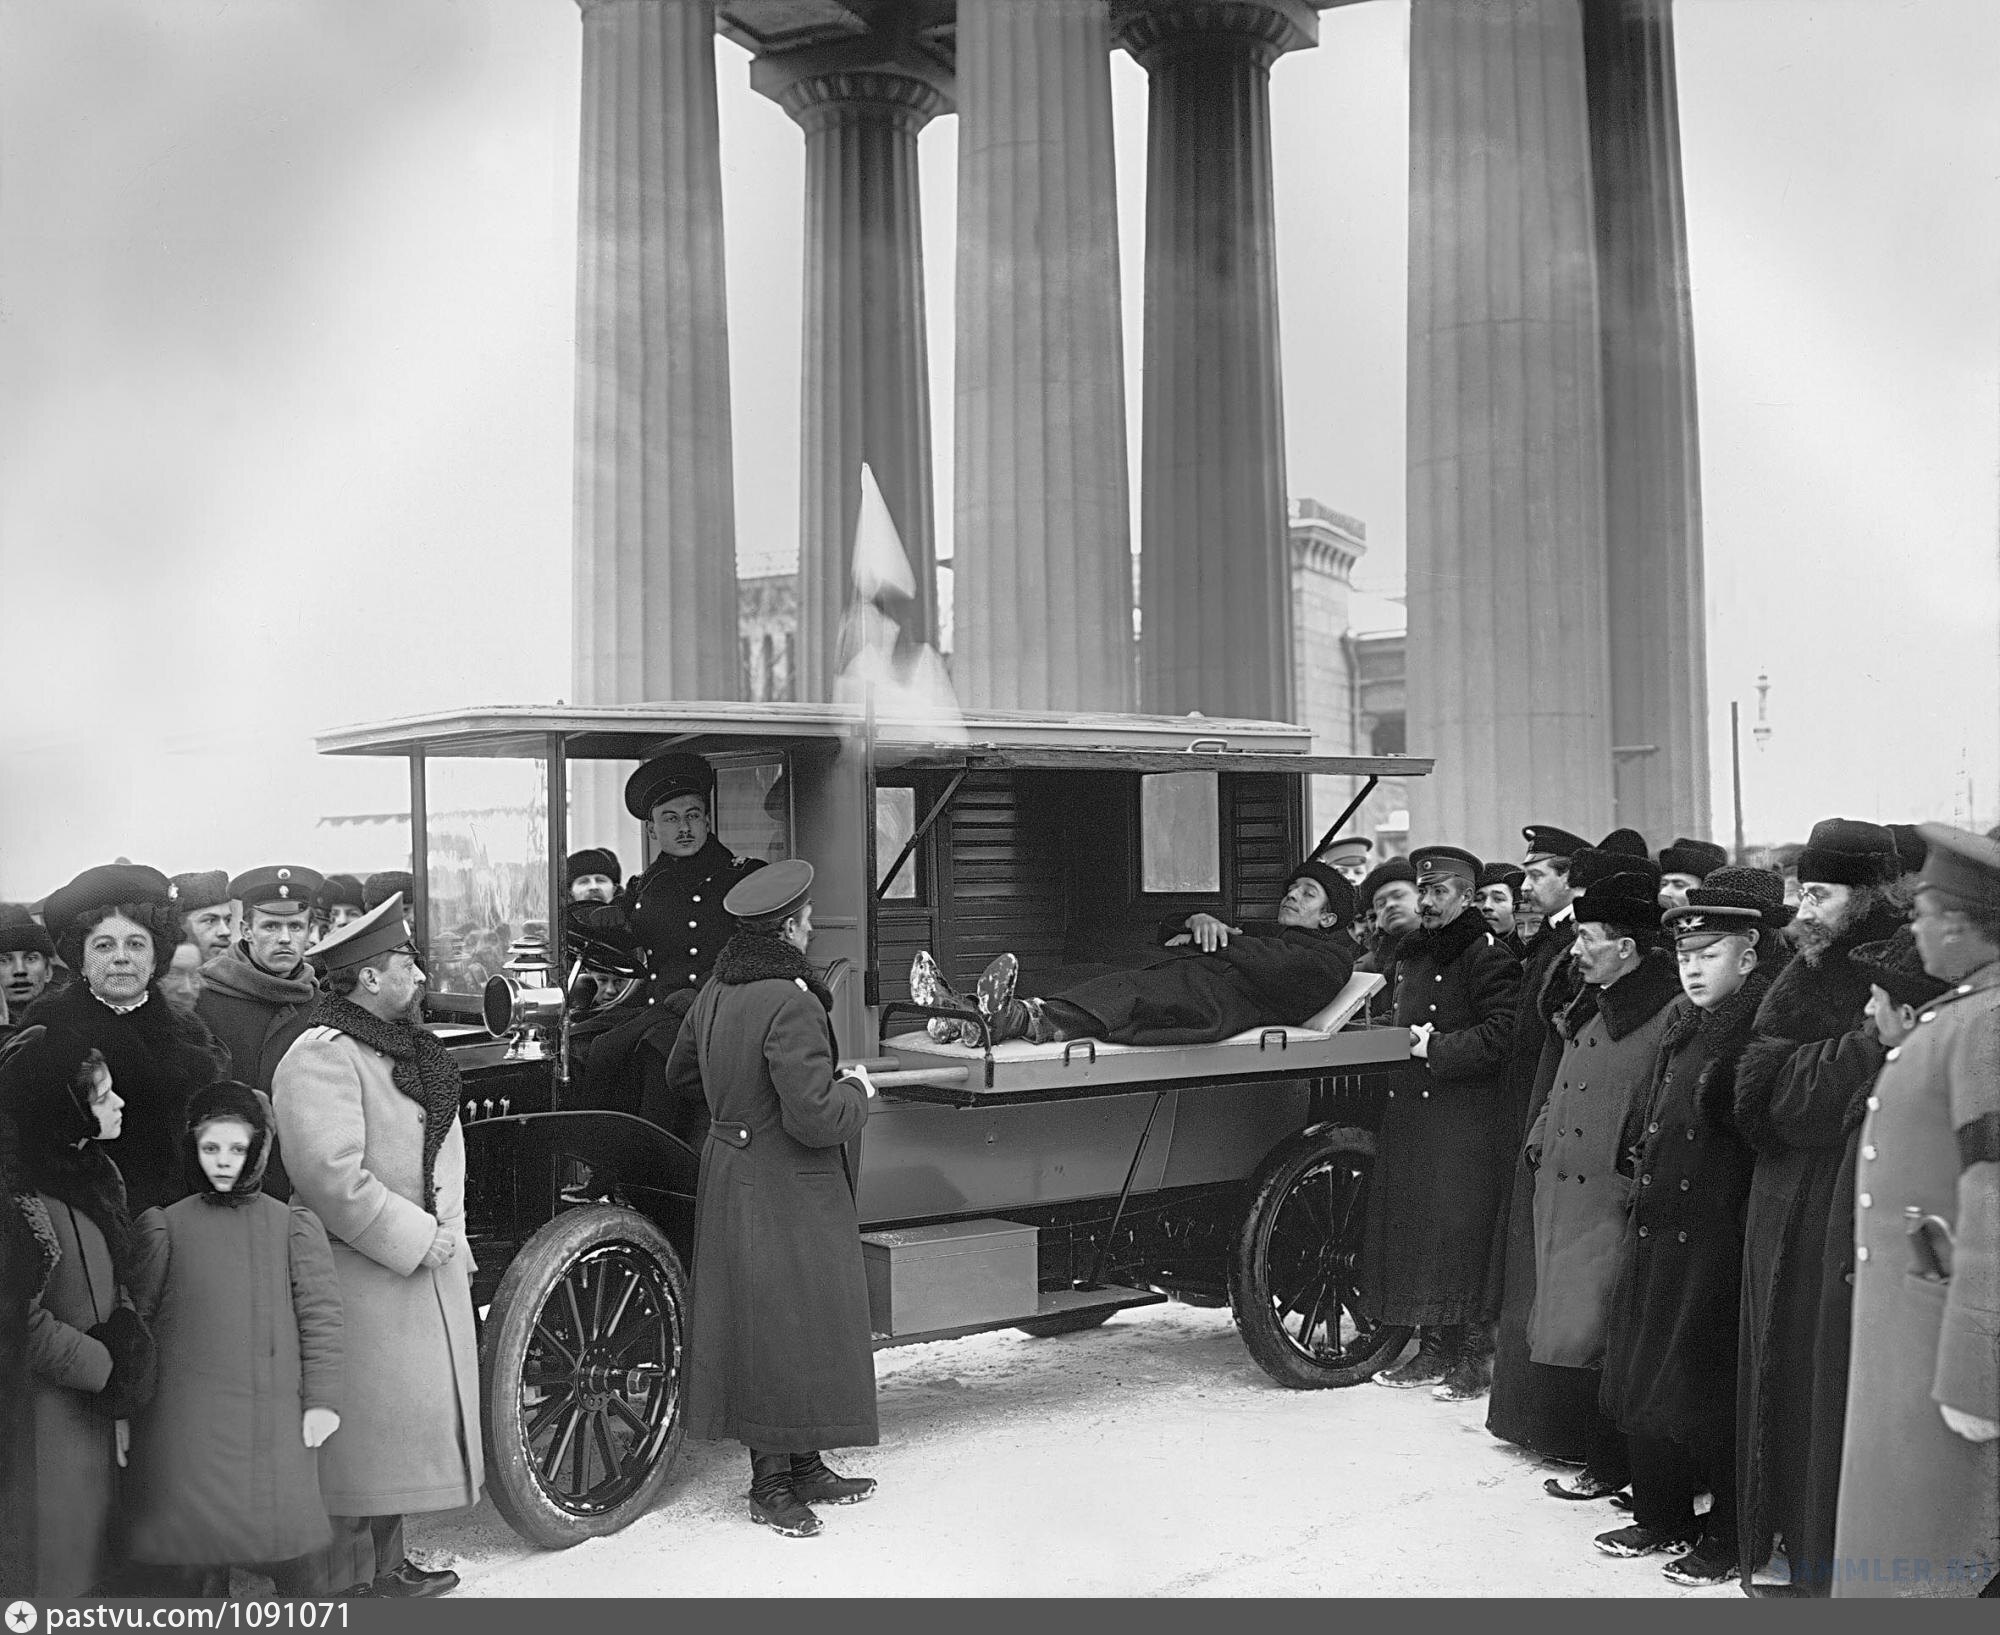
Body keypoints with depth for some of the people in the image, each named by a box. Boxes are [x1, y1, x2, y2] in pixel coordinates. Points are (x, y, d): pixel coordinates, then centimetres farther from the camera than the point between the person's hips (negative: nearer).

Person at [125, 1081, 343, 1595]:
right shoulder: (166, 1226, 7)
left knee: (285, 1539, -2)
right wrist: (124, 1407, 6)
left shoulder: (291, 1225, 4)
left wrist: (322, 1399, -2)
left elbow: (320, 1315, 2)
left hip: (275, 1417, -1)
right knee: (189, 1547, 2)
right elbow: (136, 1317, 8)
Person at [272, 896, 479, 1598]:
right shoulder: (321, 1056, -15)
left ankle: (386, 1565, 29)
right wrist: (415, 1240, -20)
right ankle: (332, 1587, 7)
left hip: (427, 1271, 9)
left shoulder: (407, 1049, 16)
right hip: (362, 1282, -9)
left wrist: (453, 1247, 15)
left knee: (404, 1424, 16)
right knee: (352, 1434, -3)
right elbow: (331, 1177, -26)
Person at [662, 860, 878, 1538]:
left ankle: (804, 1468, 27)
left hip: (729, 1171, 9)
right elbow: (815, 1118, -25)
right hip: (786, 1192, -9)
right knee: (785, 1328, 2)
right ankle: (773, 1486, 11)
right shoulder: (791, 1004, -22)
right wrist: (857, 1091, -7)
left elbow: (681, 1073, 21)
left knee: (758, 1331, 15)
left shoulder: (716, 992, 6)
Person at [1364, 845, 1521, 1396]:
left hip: (1465, 1120, -8)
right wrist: (1404, 1041, 12)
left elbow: (1502, 1034, -16)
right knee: (1412, 1232, 9)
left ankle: (1466, 1356, 1)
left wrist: (1435, 1049, -14)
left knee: (1456, 1233, -8)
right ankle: (1432, 1351, 17)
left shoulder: (1486, 955, -7)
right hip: (1407, 1112, 8)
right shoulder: (1409, 954, 19)